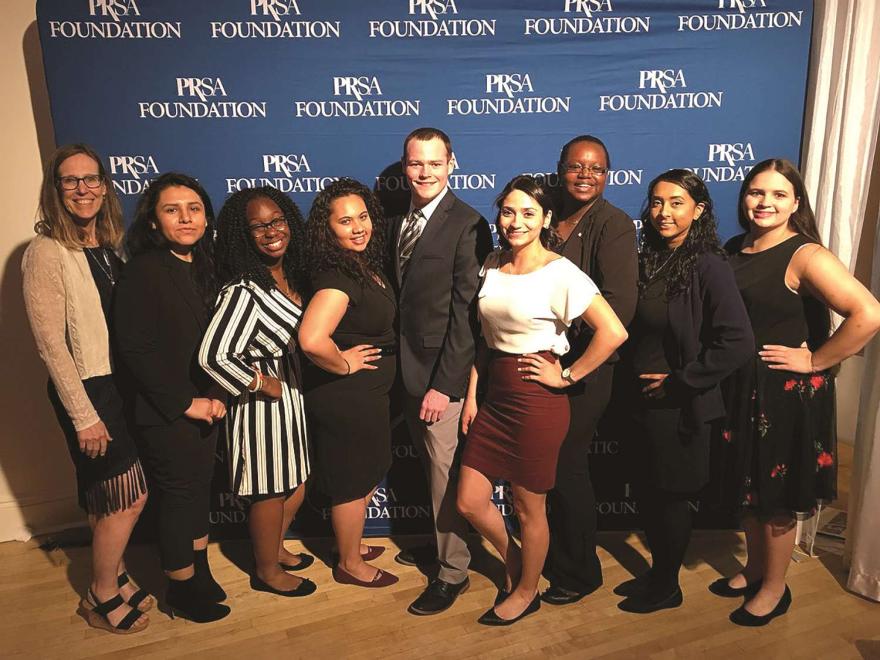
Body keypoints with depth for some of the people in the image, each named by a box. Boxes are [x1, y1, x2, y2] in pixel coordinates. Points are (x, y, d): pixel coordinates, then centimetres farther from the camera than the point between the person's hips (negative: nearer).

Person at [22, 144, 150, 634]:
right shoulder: (48, 252, -14)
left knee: (109, 499, 17)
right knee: (129, 497, 0)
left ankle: (115, 578, 35)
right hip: (87, 389, -7)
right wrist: (84, 416, -15)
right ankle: (103, 598, 21)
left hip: (121, 382, 7)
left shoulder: (108, 245, 7)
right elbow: (51, 345, -16)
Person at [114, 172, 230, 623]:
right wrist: (185, 402, -16)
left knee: (200, 487, 17)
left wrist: (214, 395, -2)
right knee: (179, 494, 6)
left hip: (203, 405, 6)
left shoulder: (204, 269, 6)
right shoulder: (144, 271, -15)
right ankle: (181, 590, 27)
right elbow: (135, 349, -19)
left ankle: (199, 572, 37)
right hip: (165, 413, -6)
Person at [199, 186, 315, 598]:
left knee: (296, 482, 22)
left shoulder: (290, 273, 1)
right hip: (264, 400, -8)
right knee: (270, 489, 10)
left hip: (292, 392, 8)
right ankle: (267, 571, 34)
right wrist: (264, 384, -19)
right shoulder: (244, 290, -25)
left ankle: (275, 549, 46)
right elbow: (212, 355, -30)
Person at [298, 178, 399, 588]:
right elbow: (311, 339, -40)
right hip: (347, 398, -9)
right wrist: (344, 365, -23)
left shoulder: (364, 265, 3)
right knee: (353, 480, 11)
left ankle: (350, 543, 47)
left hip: (366, 394, 9)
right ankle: (350, 564, 34)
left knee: (367, 474, 25)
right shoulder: (337, 275, -26)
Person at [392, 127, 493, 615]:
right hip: (408, 368, 7)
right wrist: (401, 366, 5)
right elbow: (403, 295, 10)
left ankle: (453, 571, 24)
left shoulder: (466, 224, -15)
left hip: (443, 373, -7)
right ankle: (440, 540, 42)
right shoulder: (399, 221, 9)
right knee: (429, 465, 21)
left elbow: (465, 312, -18)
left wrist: (444, 384, -19)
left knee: (445, 473, 5)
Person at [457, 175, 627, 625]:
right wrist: (471, 395, 7)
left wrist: (566, 376, -15)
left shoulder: (559, 273, -14)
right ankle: (514, 561, 42)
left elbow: (613, 332, -23)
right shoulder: (492, 266, 5)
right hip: (495, 398, 7)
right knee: (469, 503, 11)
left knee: (529, 508, 11)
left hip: (537, 402, -6)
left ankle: (526, 592, 38)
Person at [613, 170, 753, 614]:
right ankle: (657, 572, 39)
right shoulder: (647, 260, 5)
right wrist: (634, 374, 6)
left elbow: (738, 342, -22)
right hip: (641, 401, 6)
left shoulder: (709, 266, -16)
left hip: (679, 407, -6)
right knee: (645, 492, 17)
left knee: (671, 497, 10)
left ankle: (667, 587, 32)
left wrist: (679, 381, -18)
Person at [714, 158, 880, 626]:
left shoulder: (806, 256, -16)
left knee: (777, 495, 10)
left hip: (788, 392, -6)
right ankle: (753, 569, 41)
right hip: (741, 387, 6)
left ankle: (774, 589, 30)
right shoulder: (734, 250, 5)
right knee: (747, 485, 19)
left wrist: (814, 361, -19)